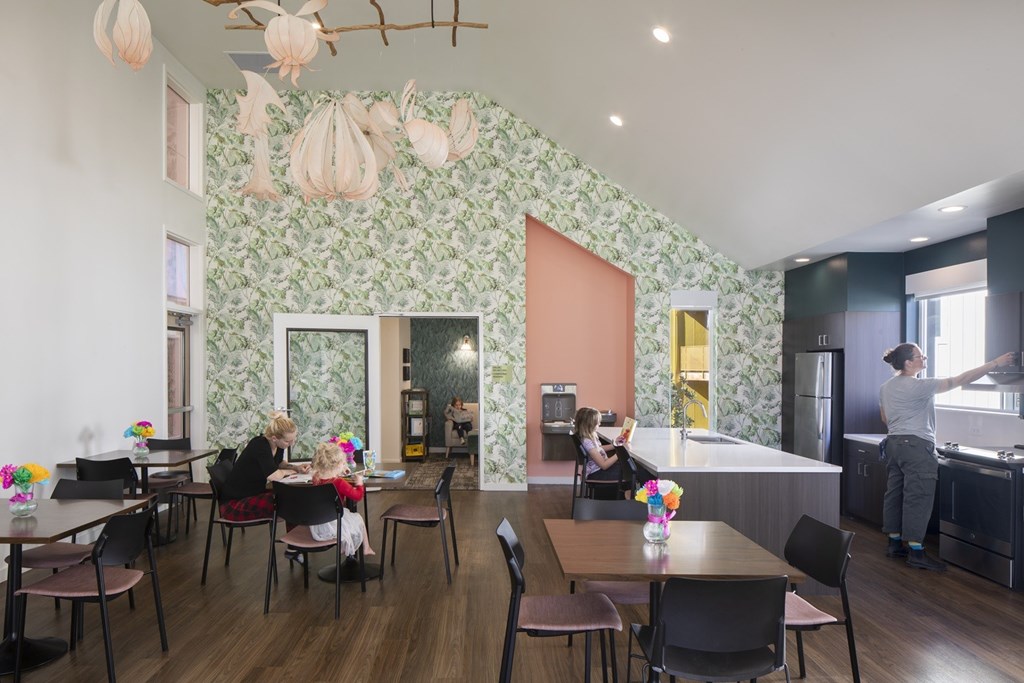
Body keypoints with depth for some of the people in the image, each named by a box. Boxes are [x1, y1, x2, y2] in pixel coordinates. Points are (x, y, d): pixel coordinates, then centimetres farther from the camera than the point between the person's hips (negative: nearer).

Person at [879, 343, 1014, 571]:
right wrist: (995, 363, -13)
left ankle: (894, 543, 18)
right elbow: (959, 380, -16)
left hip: (894, 443, 9)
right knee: (918, 497, -5)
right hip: (916, 446, -9)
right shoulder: (918, 386, -16)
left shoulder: (886, 387, 9)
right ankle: (916, 552, -2)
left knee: (895, 492, 11)